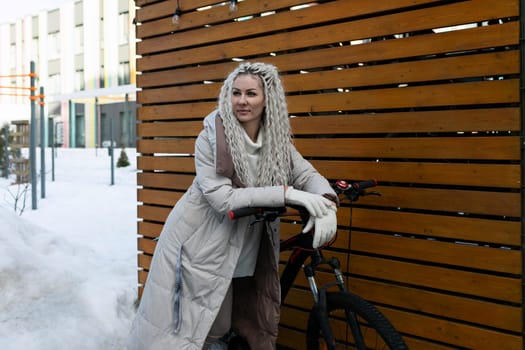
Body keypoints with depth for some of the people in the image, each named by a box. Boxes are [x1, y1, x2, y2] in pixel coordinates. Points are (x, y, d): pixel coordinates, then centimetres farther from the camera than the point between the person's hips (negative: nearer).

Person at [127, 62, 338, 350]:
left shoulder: (277, 141, -1)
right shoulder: (211, 138, -16)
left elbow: (307, 174, -3)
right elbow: (223, 199, -24)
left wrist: (327, 205, -26)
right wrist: (287, 193, -30)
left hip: (240, 253, 4)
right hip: (198, 245, -4)